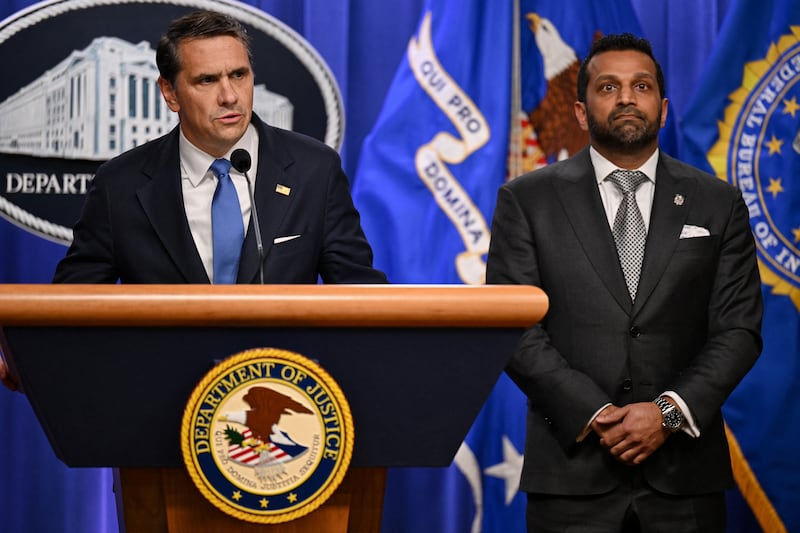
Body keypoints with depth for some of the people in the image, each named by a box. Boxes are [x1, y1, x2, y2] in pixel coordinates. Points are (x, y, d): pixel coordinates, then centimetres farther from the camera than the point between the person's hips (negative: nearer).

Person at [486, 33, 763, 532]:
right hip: (573, 474, -1)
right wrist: (594, 415, -13)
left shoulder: (718, 204, 8)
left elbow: (739, 329, 3)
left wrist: (670, 412, -11)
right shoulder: (527, 200, 4)